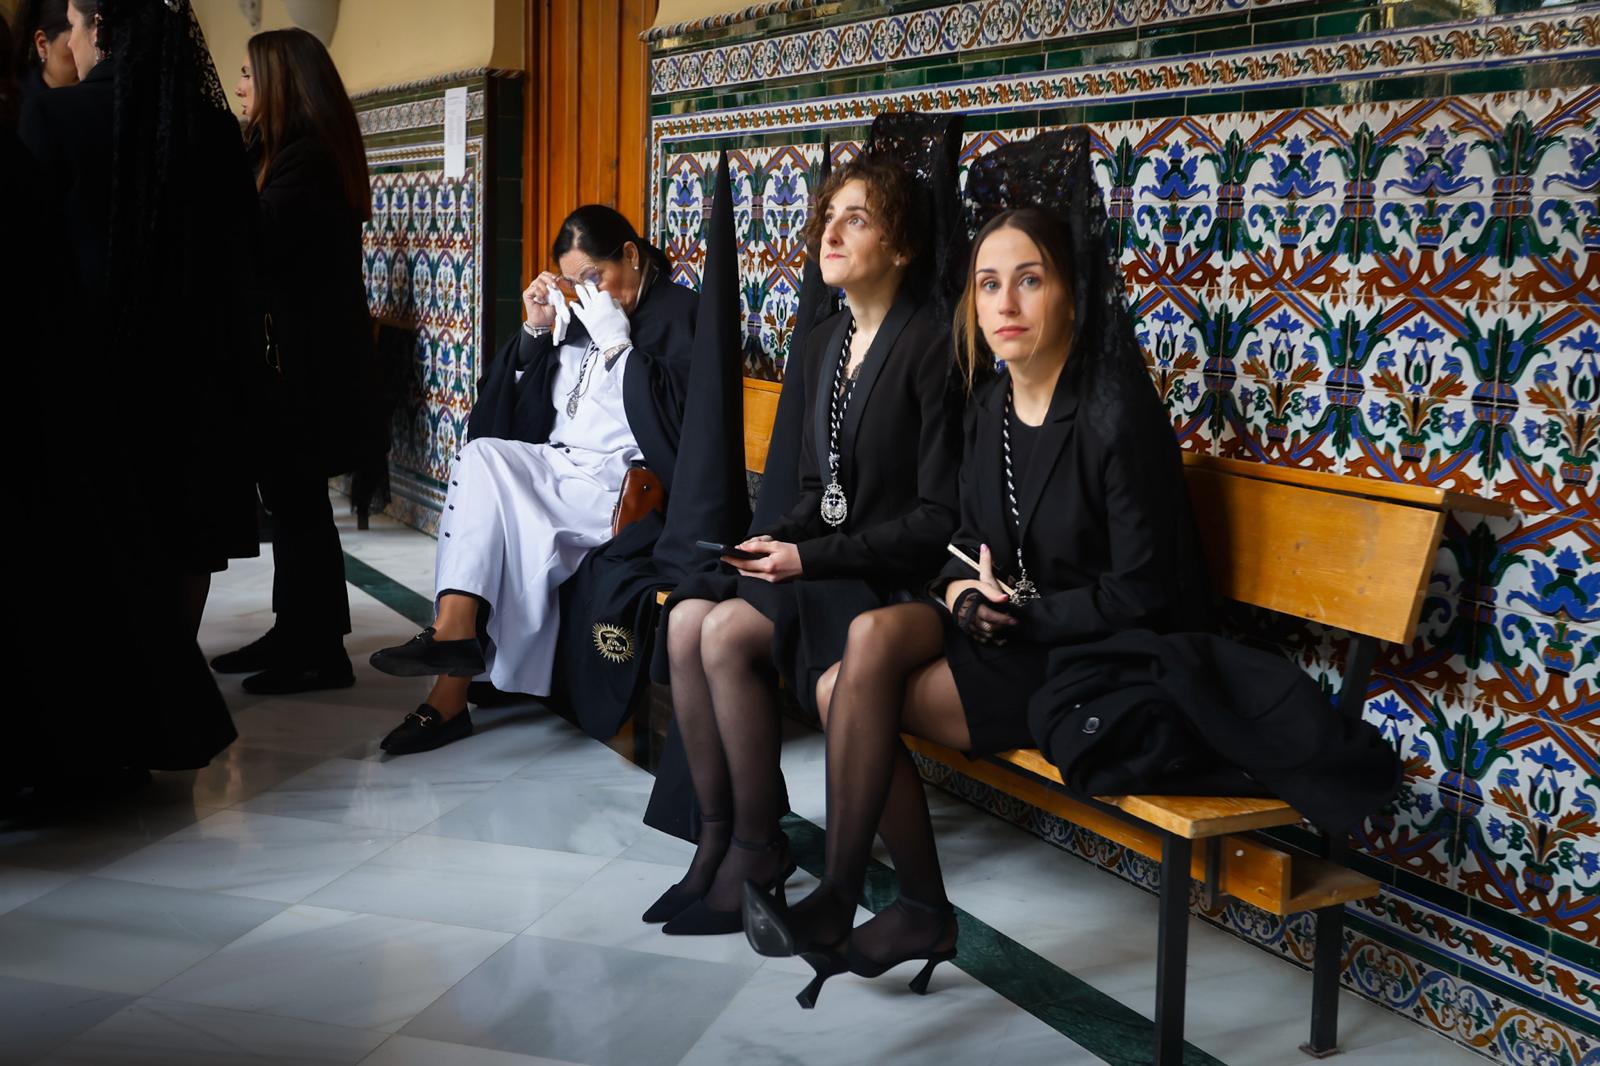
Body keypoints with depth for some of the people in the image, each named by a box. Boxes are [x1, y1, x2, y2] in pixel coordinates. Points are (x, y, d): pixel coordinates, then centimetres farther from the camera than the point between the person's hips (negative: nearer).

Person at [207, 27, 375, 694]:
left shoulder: (304, 156, -15)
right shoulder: (287, 149, 17)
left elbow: (255, 245, -22)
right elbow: (263, 241, 10)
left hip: (307, 359, -10)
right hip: (302, 354, 10)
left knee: (295, 498, -4)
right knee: (290, 496, 14)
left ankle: (320, 655, 4)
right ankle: (296, 634, 24)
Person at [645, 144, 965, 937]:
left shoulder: (932, 348, -12)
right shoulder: (823, 344, 13)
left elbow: (937, 516, -15)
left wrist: (809, 557, -17)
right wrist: (780, 540, -3)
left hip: (894, 576, -7)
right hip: (819, 560, 7)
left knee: (729, 633, -25)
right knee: (687, 620, -17)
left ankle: (759, 851, -9)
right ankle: (716, 837, -7)